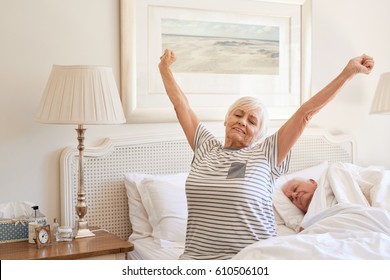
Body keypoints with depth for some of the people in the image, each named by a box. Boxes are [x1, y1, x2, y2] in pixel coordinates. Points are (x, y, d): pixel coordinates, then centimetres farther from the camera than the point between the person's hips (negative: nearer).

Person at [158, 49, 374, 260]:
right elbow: (181, 105, 19)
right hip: (197, 255, 2)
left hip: (252, 258, -2)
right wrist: (164, 68, 26)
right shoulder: (206, 149, 12)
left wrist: (348, 72, -3)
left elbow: (305, 112, -2)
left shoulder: (265, 154, 2)